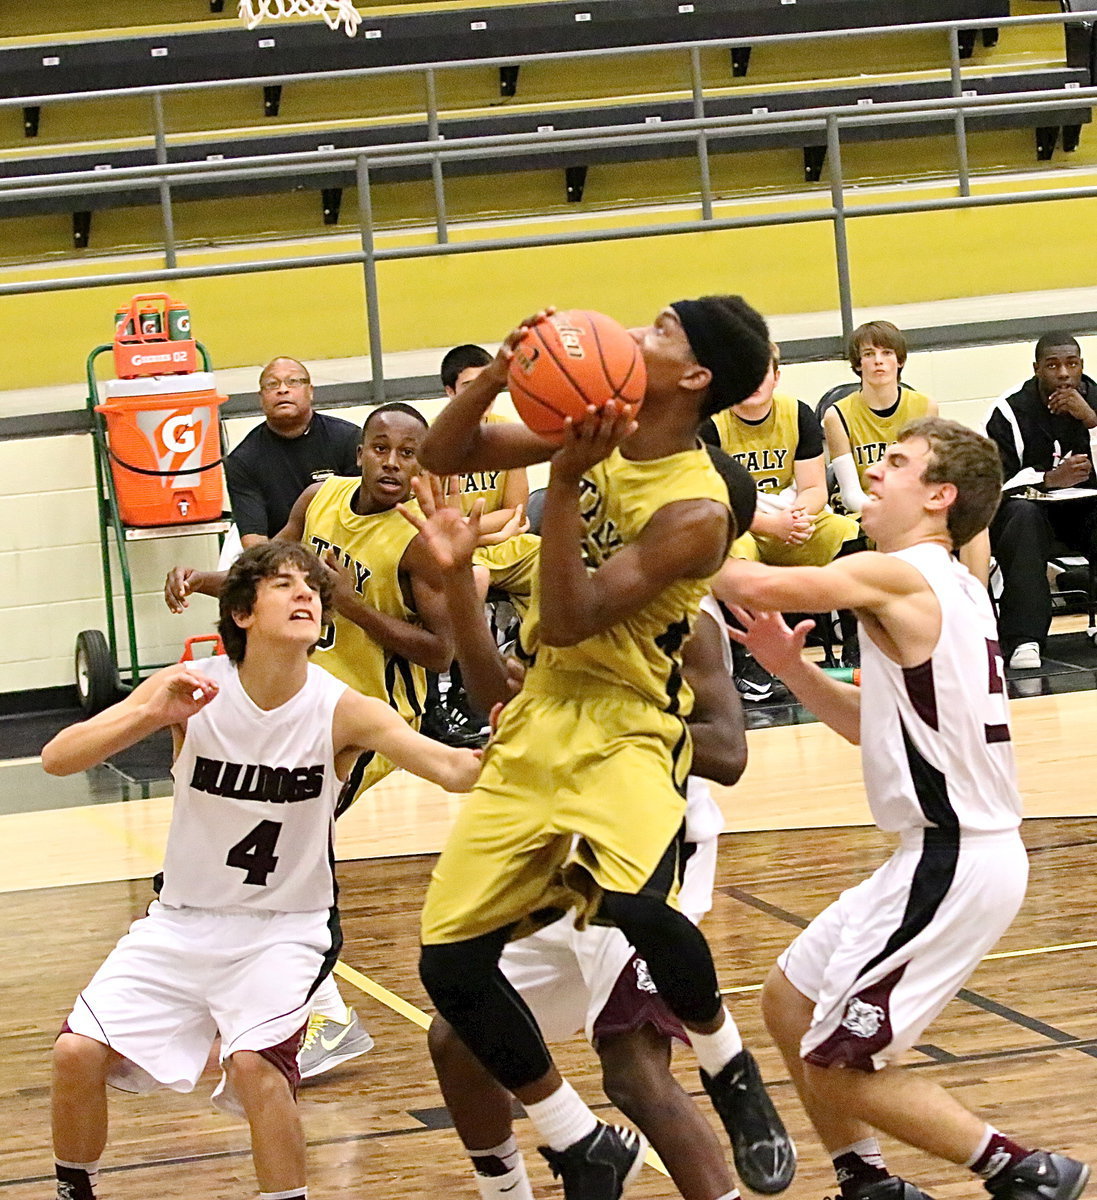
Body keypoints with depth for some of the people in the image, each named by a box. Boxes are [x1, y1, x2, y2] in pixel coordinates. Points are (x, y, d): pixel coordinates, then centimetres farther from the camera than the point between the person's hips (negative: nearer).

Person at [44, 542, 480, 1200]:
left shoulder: (343, 711, -16)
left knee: (253, 1061, -27)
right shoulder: (191, 687, -14)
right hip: (182, 918, 2)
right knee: (79, 1050, -10)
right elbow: (58, 758, -19)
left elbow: (454, 769, -30)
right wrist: (151, 717, -36)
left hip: (284, 926, -2)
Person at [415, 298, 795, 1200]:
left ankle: (734, 1076, -4)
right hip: (538, 722, 7)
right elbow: (443, 456, 7)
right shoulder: (597, 427, 3)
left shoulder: (693, 509, -18)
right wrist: (501, 373, -11)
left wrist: (566, 482, -29)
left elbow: (566, 621, -22)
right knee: (448, 963, 0)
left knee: (636, 907, -36)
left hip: (624, 730, -7)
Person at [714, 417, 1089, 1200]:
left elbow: (764, 587, -33)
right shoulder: (950, 588, 13)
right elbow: (876, 725, 21)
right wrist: (789, 666, 8)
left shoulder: (900, 576, -16)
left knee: (838, 1065, -4)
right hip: (954, 848, 10)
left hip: (953, 862, -10)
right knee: (791, 1002, 17)